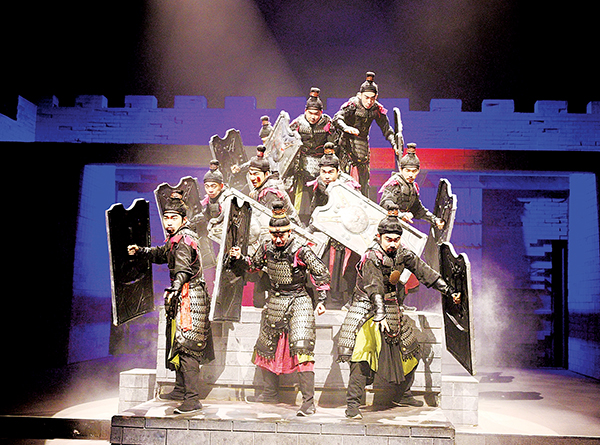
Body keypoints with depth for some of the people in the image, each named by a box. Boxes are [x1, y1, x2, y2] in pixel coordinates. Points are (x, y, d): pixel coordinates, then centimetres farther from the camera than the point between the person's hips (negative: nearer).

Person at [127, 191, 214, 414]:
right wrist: (140, 250, 29)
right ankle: (181, 389, 33)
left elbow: (182, 268, -31)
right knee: (178, 344, 19)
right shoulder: (175, 239, 15)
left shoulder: (184, 239, -15)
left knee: (187, 346, -13)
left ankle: (192, 399, -12)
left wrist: (175, 289, -44)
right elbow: (161, 254, 35)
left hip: (189, 296, -11)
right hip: (182, 297, 11)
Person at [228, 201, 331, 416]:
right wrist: (239, 258, -2)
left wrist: (321, 300, -12)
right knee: (267, 347, 15)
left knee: (301, 349, -17)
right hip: (275, 302, 6)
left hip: (298, 303, -6)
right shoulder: (266, 249, -1)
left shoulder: (301, 251, -16)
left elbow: (321, 274, -8)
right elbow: (253, 265, 17)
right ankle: (271, 392, 35)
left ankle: (308, 401, -10)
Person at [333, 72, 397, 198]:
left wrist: (394, 144, -5)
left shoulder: (376, 109, -2)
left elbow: (386, 128, 7)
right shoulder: (353, 104, -15)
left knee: (364, 180, 7)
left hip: (363, 145, 5)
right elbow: (337, 119, -27)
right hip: (348, 144, -5)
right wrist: (347, 128, -47)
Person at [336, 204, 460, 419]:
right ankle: (352, 404, -14)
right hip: (368, 310, -7)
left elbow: (423, 271, 4)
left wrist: (449, 291, 7)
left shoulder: (402, 253, -3)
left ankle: (402, 395, 33)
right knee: (362, 354, -20)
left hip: (392, 309, 7)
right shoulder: (371, 258, -22)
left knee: (409, 352, 14)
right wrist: (380, 317, -45)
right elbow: (375, 289, -34)